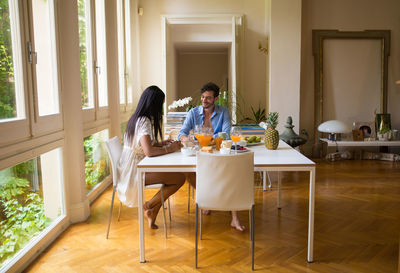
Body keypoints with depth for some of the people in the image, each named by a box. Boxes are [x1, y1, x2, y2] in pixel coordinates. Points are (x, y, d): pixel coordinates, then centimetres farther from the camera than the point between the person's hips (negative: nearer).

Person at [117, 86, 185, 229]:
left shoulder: (136, 118, 11)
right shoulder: (144, 121, -19)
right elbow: (149, 151, -29)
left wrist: (161, 143, 10)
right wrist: (170, 148, -15)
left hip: (131, 169, 10)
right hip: (135, 172, -10)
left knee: (172, 173, 11)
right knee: (180, 178, -11)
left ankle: (152, 212, 12)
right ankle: (150, 205, 3)